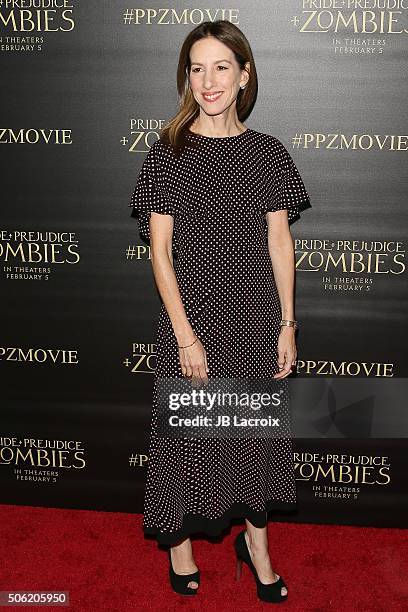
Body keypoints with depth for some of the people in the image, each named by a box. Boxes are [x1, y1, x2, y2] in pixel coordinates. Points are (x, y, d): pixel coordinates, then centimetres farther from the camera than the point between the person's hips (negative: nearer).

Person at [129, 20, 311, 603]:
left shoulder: (268, 152, 1)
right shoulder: (168, 152, -5)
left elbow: (279, 242, 3)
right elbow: (160, 249, -8)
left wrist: (287, 326, 0)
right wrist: (186, 335, -13)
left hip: (257, 316, 2)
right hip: (192, 316, -2)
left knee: (257, 426, 14)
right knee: (187, 430, 10)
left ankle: (256, 538, 36)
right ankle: (180, 538, 34)